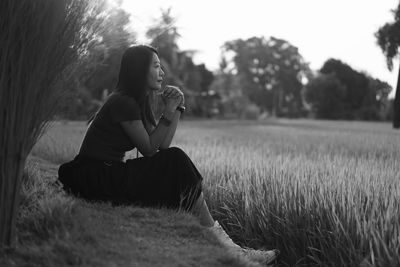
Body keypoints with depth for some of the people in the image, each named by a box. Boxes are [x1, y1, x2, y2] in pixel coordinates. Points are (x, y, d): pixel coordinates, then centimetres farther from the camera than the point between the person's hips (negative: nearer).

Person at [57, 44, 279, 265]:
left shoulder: (138, 101, 15)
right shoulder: (123, 102, -15)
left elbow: (162, 146, 8)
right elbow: (149, 149, -12)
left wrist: (177, 109, -1)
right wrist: (169, 113, -13)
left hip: (110, 173, 9)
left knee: (175, 161, -5)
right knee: (176, 162, -16)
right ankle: (220, 243, -15)